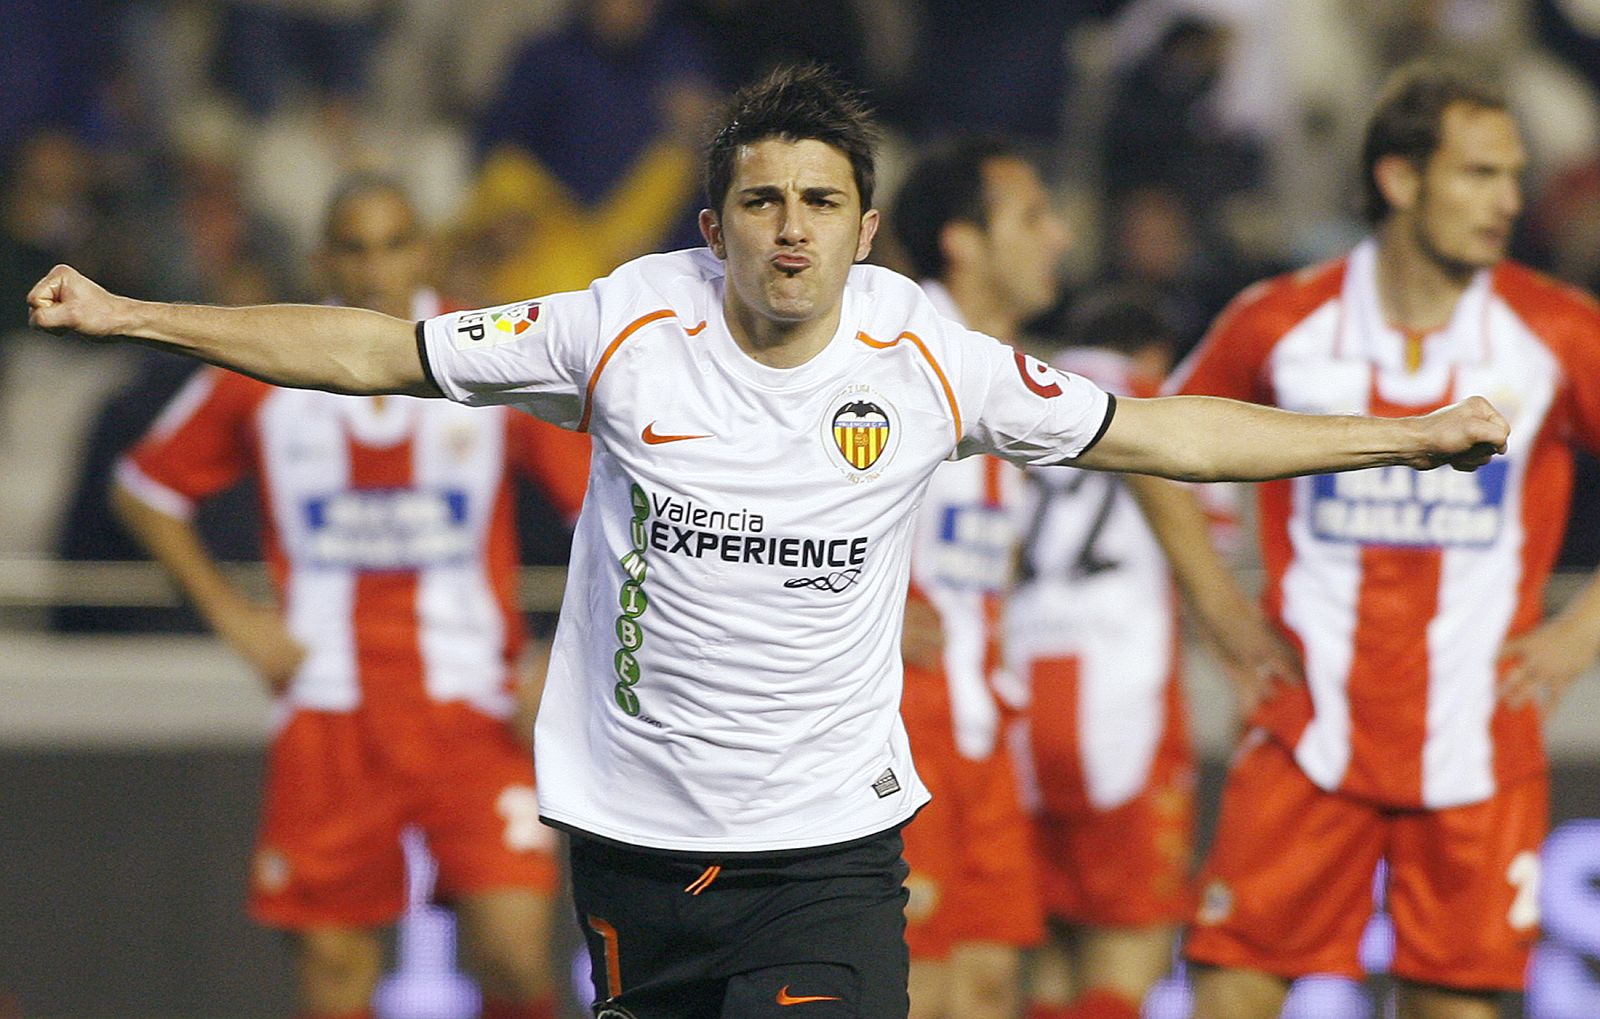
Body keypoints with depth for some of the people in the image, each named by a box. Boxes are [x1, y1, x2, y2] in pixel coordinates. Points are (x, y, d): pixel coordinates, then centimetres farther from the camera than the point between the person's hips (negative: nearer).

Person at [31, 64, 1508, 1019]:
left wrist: (1398, 437, 9)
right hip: (636, 834, 1)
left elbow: (1153, 433, 9)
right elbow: (378, 352, 3)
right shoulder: (627, 328, -3)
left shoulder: (924, 357, -1)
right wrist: (133, 317, 0)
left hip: (830, 841, -1)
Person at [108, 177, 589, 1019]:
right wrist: (232, 617, 4)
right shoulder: (262, 375, 0)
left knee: (512, 950, -15)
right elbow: (143, 491, 13)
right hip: (328, 712, 1)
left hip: (467, 705, -1)